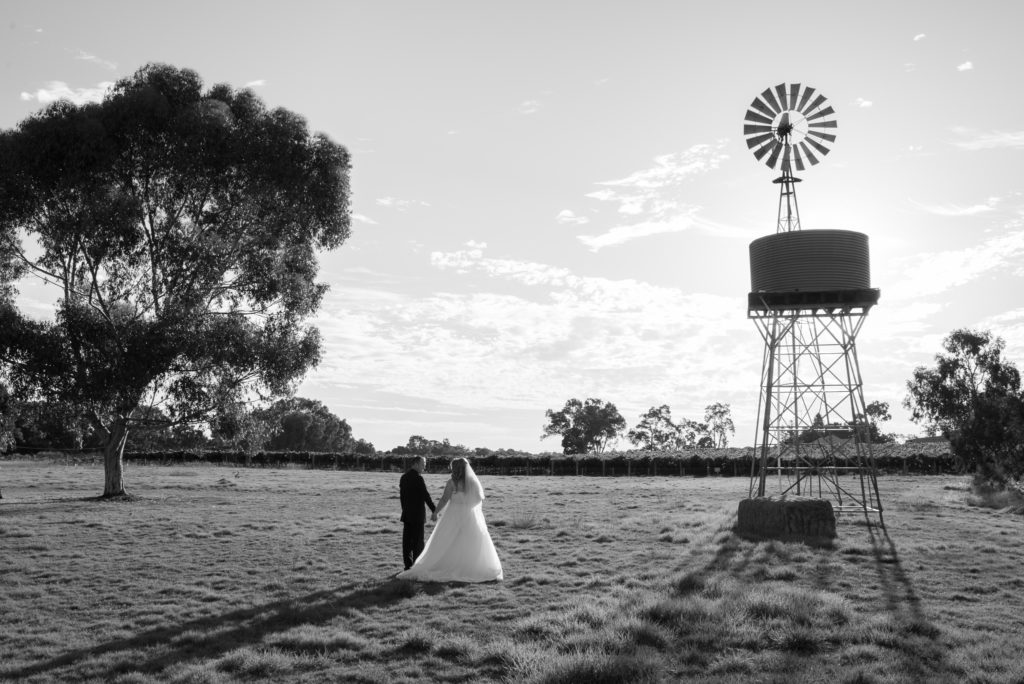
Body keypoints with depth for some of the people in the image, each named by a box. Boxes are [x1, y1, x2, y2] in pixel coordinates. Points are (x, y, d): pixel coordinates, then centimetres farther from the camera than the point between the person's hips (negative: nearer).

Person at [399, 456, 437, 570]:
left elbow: (402, 496, 14)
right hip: (417, 515, -7)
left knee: (407, 540, 8)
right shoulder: (418, 478, -14)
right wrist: (434, 511, -10)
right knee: (418, 541, -1)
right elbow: (426, 495, -15)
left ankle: (408, 564, 12)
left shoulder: (404, 477, 9)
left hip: (406, 514, 7)